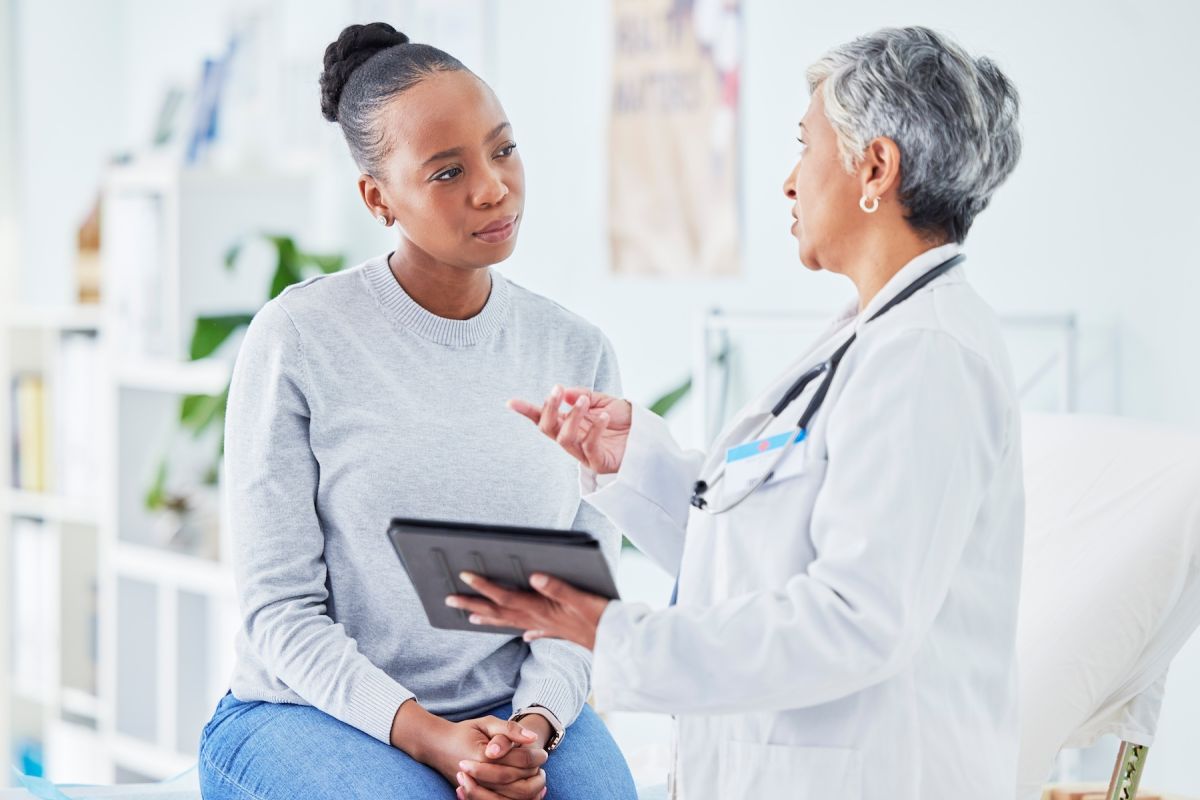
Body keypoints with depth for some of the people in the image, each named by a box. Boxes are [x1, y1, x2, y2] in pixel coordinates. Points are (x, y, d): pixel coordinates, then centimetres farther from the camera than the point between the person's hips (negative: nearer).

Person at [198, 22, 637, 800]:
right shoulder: (298, 340, -7)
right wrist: (428, 736, -19)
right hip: (315, 710, -3)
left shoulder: (577, 352, 4)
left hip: (518, 710, 3)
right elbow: (280, 610, -8)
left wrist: (535, 725, -16)